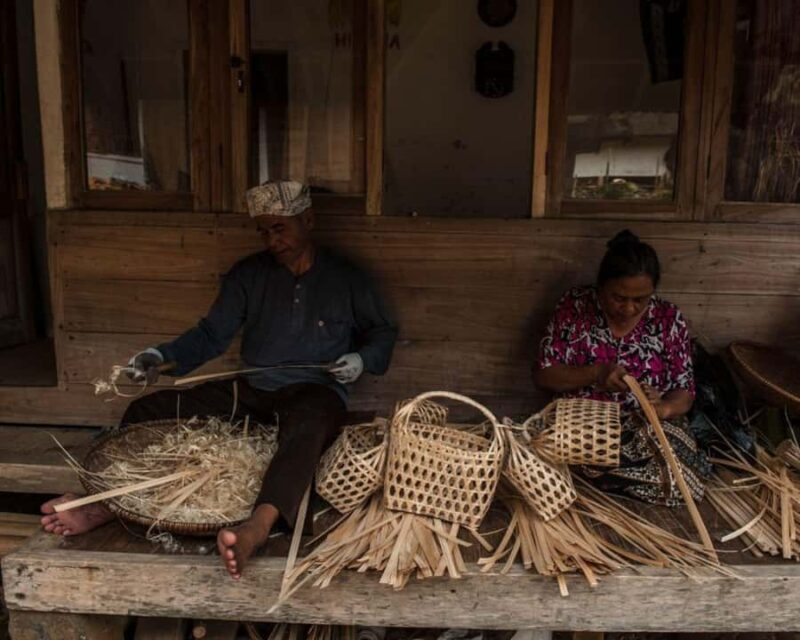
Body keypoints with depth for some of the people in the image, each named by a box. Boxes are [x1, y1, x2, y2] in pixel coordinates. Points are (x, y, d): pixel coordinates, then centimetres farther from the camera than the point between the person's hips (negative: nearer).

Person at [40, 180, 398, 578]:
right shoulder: (249, 274, 10)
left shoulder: (347, 280, 4)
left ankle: (257, 527, -61)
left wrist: (363, 358, -7)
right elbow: (212, 334, 7)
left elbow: (383, 332, 15)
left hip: (314, 392, -4)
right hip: (251, 391, 5)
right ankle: (106, 504, -25)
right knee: (147, 409, -11)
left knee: (307, 423, -43)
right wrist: (163, 357, -10)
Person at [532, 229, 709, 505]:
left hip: (649, 428, 2)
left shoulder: (668, 319, -4)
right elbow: (543, 375, -7)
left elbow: (684, 392, -2)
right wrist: (595, 373, -23)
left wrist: (663, 408, -25)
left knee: (683, 479, -25)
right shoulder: (574, 306, -8)